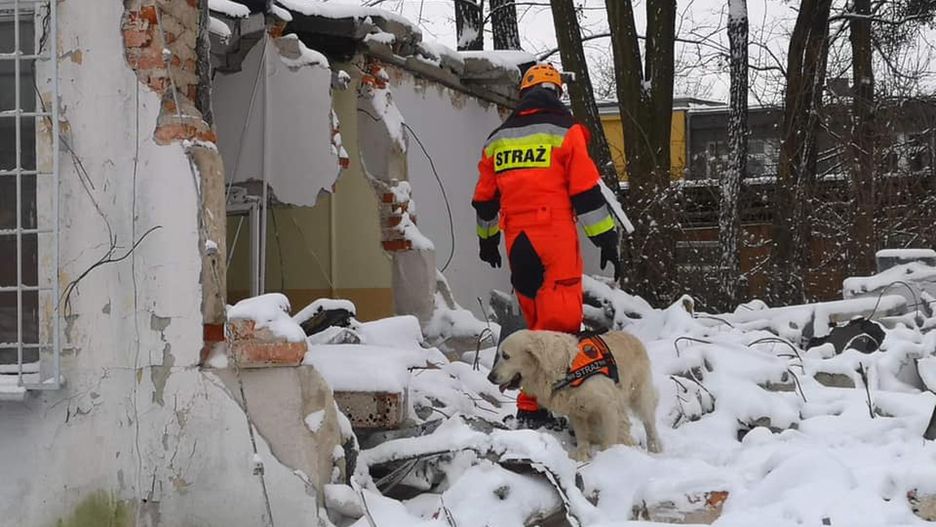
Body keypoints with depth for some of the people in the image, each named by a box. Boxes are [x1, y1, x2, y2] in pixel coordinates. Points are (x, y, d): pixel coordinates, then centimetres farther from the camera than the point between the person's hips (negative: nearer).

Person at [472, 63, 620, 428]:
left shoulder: (497, 139, 16)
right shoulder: (564, 132, 0)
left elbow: (484, 199, 23)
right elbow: (586, 192, -6)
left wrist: (487, 239, 37)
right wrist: (606, 239, -2)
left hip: (517, 243, 6)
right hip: (555, 240, -6)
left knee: (539, 322, 16)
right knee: (559, 322, -7)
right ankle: (533, 406, -16)